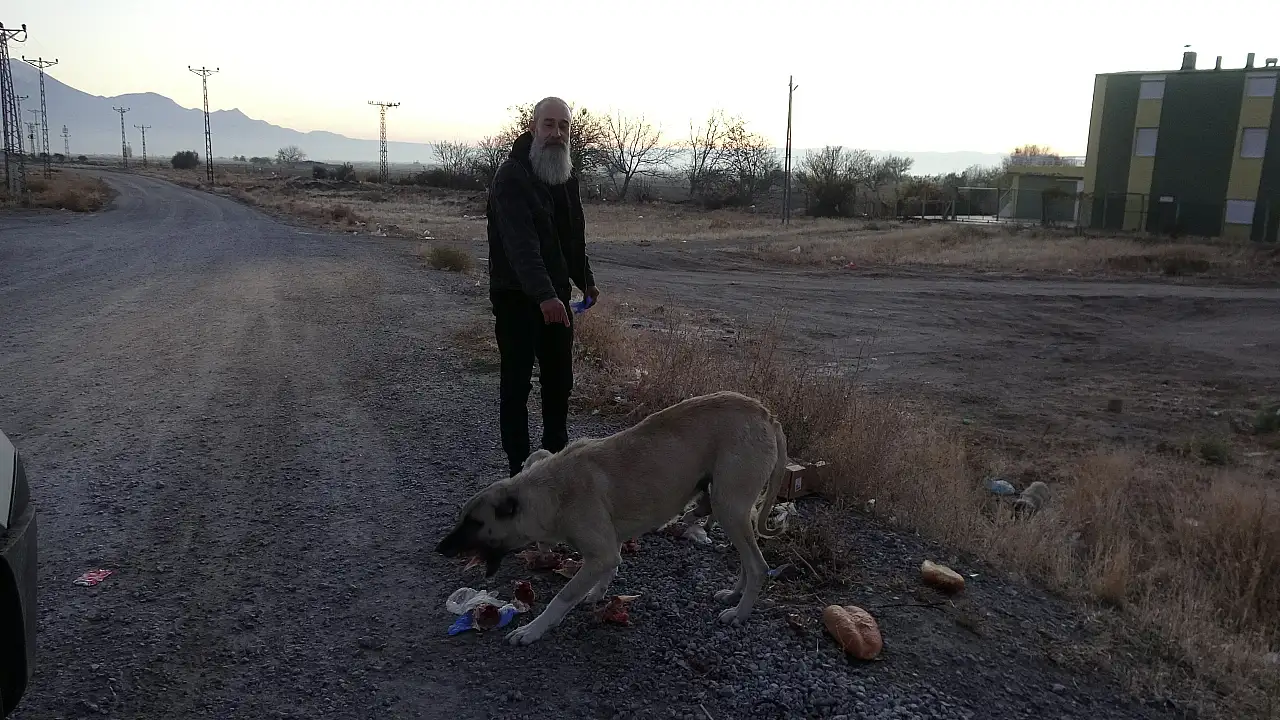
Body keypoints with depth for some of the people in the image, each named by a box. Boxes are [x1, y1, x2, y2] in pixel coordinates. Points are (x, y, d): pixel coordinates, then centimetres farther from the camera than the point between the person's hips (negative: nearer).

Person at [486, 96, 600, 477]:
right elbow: (520, 242, -31)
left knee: (560, 379, 13)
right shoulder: (512, 175, -17)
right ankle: (520, 467, 8)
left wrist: (585, 279, 22)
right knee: (516, 383, 0)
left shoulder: (566, 176, 10)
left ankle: (557, 453, 29)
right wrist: (543, 294, -41)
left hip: (555, 294, 8)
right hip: (517, 296, -7)